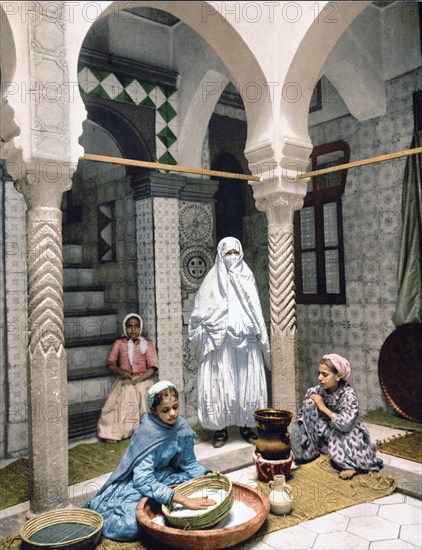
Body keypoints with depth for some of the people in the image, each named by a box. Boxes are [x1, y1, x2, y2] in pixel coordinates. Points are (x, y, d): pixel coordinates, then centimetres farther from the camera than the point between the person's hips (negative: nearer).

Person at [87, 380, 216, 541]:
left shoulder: (181, 427, -12)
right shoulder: (146, 434, -29)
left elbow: (189, 463, -1)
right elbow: (143, 481, -36)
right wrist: (183, 500, -43)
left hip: (163, 476, 5)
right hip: (134, 482, -5)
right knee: (130, 528, -26)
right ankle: (96, 509, 4)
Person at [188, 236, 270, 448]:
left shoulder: (247, 278, 12)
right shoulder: (213, 279, 5)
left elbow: (256, 312, 12)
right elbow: (200, 312, 3)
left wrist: (260, 336, 7)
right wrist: (208, 334, -7)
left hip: (246, 343, 2)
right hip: (220, 344, -2)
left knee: (247, 383, 3)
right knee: (220, 384, -2)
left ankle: (246, 426, 14)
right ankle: (220, 429, 7)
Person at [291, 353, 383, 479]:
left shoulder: (348, 395, -22)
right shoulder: (318, 390, -10)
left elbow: (345, 424, -34)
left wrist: (324, 408, -26)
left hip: (348, 435, -5)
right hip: (330, 432, 5)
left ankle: (352, 465, -13)